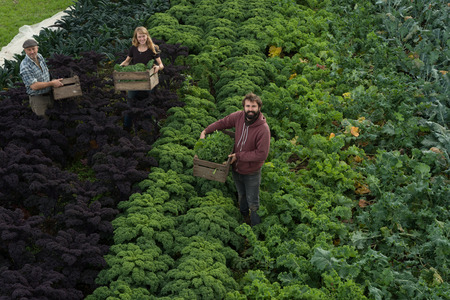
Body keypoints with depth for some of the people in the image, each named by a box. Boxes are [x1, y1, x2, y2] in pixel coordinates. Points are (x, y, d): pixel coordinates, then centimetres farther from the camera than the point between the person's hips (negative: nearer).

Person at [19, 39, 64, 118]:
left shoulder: (39, 56, 1)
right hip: (37, 98, -7)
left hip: (49, 95, 7)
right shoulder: (25, 66, -24)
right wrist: (52, 83, -20)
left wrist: (54, 80, 5)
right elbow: (34, 86, -26)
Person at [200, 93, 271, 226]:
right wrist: (205, 131, 0)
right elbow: (223, 122, 6)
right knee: (241, 195, 29)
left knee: (252, 202, 10)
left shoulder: (263, 129, -29)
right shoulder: (239, 116, -14)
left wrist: (238, 156, -24)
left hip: (251, 172, -5)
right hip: (236, 168, 6)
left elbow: (262, 154, -28)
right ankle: (244, 217, 54)